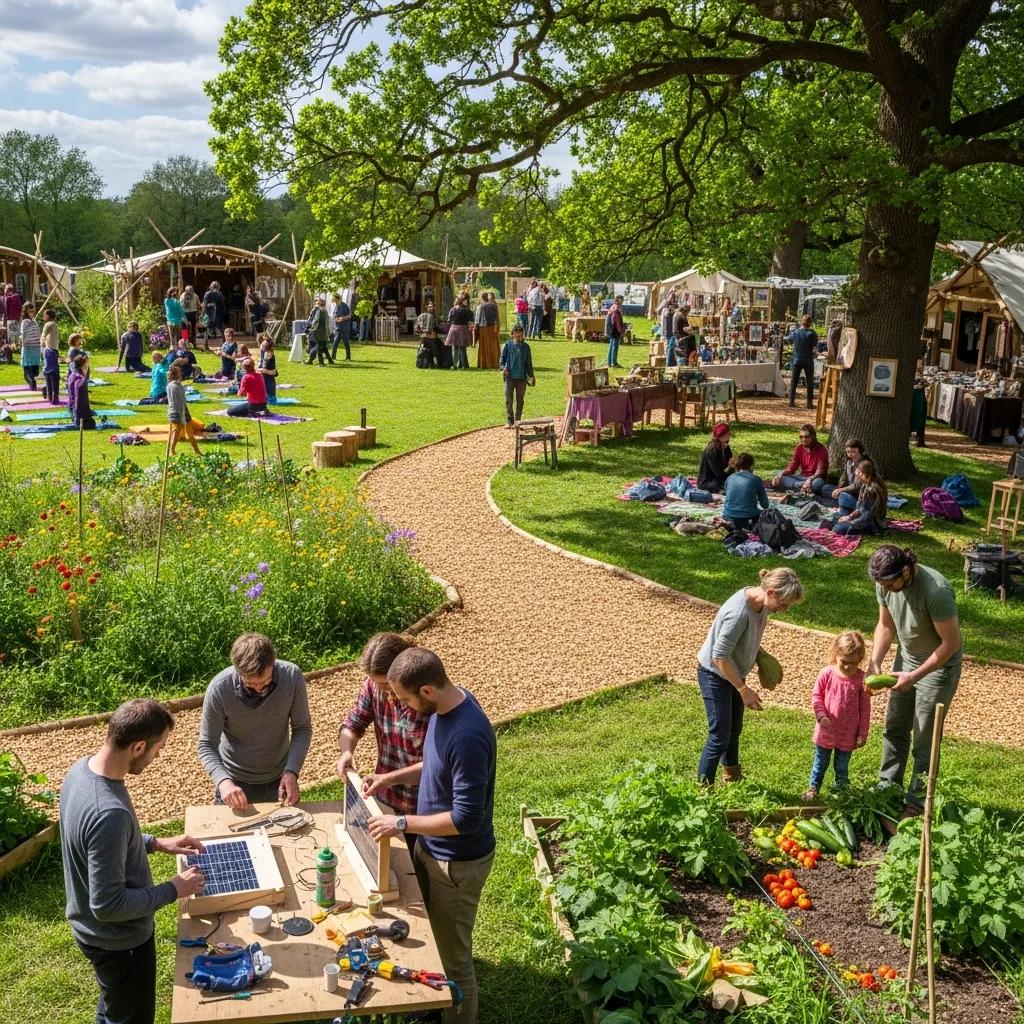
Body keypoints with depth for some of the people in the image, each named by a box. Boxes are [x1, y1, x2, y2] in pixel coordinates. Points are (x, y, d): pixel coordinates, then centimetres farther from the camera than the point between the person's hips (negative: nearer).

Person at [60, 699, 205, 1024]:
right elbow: (108, 904, -32)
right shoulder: (109, 813, -39)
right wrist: (174, 889, -20)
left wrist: (155, 843, 4)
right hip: (119, 940, -9)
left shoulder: (81, 768, -10)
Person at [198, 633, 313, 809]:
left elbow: (302, 728, -12)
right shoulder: (219, 689, -26)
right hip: (235, 782, -2)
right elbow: (207, 746, -18)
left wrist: (291, 772, -24)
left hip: (278, 779, 2)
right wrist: (223, 781, -35)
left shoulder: (292, 676, -22)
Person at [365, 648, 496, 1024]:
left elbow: (467, 818, -31)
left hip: (457, 862, -10)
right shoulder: (446, 704, -5)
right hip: (429, 846, 10)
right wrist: (393, 777, 2)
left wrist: (402, 823, -24)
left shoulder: (467, 736, -35)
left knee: (453, 956, 9)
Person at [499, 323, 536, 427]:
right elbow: (502, 359, 4)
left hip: (522, 377, 2)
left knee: (520, 400, 6)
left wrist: (531, 376, 13)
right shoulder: (507, 345, 1)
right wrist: (503, 368, -15)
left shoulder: (526, 346, 7)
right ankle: (509, 420, 6)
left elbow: (529, 363, 14)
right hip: (510, 377, -2)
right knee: (508, 400, -2)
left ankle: (517, 420, 16)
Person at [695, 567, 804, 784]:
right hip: (715, 675, -9)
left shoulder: (760, 602, -10)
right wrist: (744, 690, -26)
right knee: (720, 736, -5)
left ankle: (732, 778, 41)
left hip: (734, 672, 9)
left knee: (734, 729, 22)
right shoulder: (739, 613, -36)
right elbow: (719, 657, -31)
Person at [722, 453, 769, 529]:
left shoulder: (730, 478, 9)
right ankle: (749, 526, 2)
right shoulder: (756, 480, -2)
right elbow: (765, 505, 6)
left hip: (729, 518, 3)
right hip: (748, 518, -3)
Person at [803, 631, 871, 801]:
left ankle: (841, 789, 33)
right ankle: (813, 788, 31)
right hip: (826, 731, 1)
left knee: (842, 766, 16)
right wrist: (821, 715, -17)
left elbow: (865, 708, -6)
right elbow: (816, 696, -2)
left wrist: (863, 733, -3)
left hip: (848, 735, 0)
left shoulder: (861, 679, -13)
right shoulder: (827, 673, -13)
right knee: (820, 763, 16)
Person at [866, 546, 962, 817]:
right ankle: (888, 787, 31)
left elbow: (951, 643, -27)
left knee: (924, 739, 1)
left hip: (939, 665, -6)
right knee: (895, 728, 15)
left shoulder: (936, 591, -35)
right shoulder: (885, 584, -14)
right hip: (907, 658, 6)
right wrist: (874, 664, -10)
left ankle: (917, 801, 15)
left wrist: (914, 676, -26)